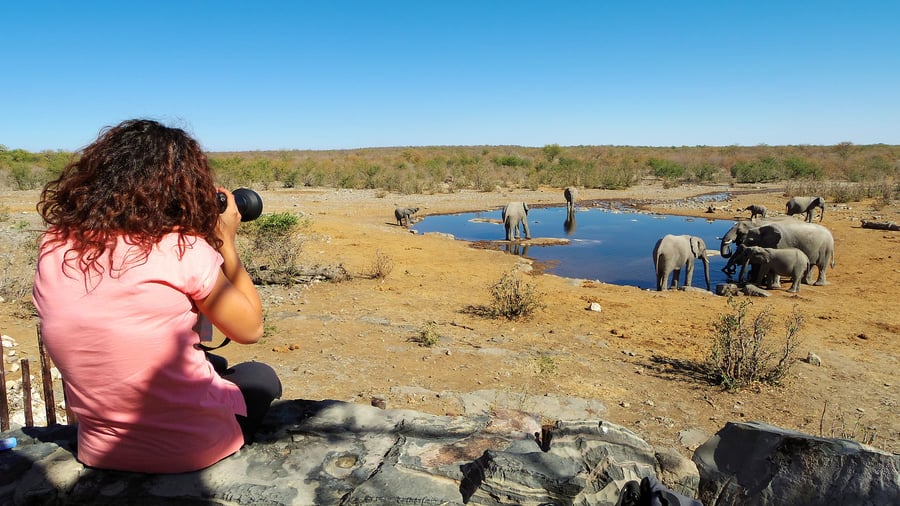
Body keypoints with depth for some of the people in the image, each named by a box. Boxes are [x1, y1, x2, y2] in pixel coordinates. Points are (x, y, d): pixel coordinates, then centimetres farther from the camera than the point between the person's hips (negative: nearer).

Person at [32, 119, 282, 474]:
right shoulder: (182, 250, -22)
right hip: (196, 447, -5)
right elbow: (250, 329, -9)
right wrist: (225, 241, -2)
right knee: (259, 376, 26)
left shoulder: (54, 247, -5)